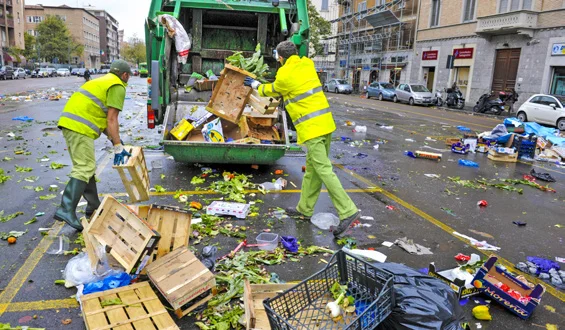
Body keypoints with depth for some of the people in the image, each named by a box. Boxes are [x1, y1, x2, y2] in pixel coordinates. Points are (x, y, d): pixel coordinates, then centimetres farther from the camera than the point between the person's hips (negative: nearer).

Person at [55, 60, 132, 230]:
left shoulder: (101, 81, 28)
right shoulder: (118, 87, 0)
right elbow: (111, 120, -9)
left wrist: (113, 139, 23)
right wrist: (118, 146, -9)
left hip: (69, 122, 10)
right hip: (80, 127, -10)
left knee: (86, 166, 15)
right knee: (84, 169, -12)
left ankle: (93, 205, 24)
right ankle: (66, 210, -19)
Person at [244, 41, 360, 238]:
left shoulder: (284, 75, -8)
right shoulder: (307, 64, 10)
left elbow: (272, 90, 13)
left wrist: (255, 85, 29)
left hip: (310, 127, -8)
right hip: (325, 122, 8)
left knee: (324, 170, -8)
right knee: (312, 169, 14)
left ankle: (347, 211, -11)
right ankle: (304, 209, 26)